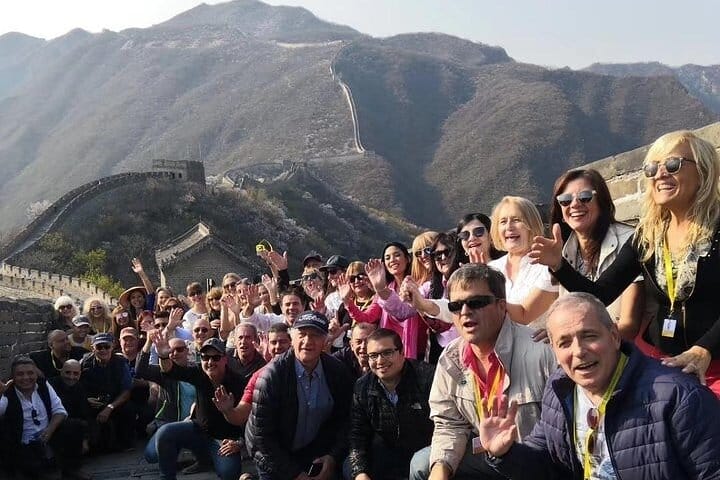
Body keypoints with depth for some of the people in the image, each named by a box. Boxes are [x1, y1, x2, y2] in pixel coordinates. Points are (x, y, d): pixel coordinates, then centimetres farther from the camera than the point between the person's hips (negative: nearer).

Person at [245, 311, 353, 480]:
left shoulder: (338, 372, -12)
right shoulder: (271, 375, -23)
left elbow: (344, 420, 0)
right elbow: (260, 434, -21)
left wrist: (334, 457, -12)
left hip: (318, 455, 3)